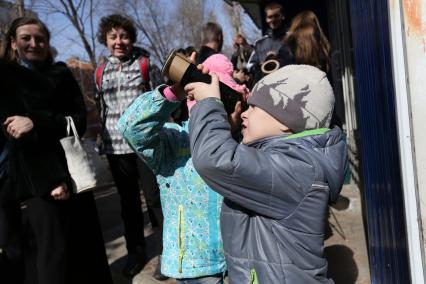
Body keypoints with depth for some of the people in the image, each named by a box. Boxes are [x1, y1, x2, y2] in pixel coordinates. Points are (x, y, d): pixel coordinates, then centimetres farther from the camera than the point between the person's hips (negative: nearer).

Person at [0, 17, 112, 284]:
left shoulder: (61, 74, 13)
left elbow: (79, 120, 2)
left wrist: (36, 124, -16)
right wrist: (50, 179, -13)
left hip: (71, 167, 2)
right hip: (35, 175, -2)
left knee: (84, 239, 3)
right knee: (52, 246, -4)